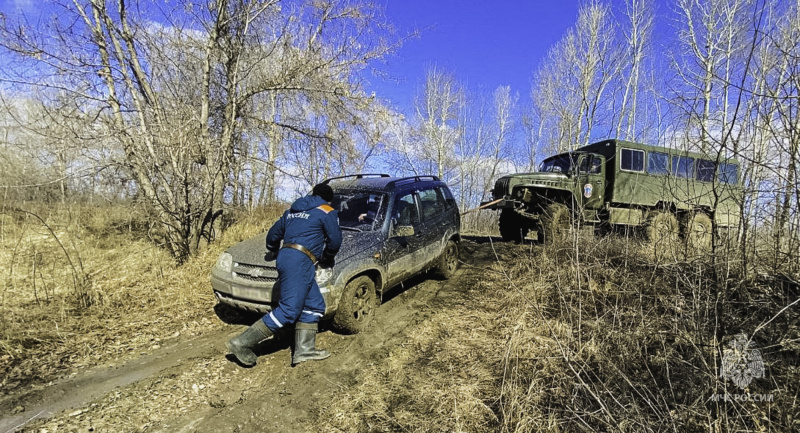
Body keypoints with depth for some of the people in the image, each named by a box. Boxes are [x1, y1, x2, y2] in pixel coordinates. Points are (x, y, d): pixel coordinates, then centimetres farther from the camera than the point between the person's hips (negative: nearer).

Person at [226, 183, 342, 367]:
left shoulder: (293, 210, 23)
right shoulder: (327, 213, 3)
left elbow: (274, 233, 28)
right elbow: (335, 240, 2)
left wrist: (273, 251, 47)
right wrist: (327, 257, 23)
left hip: (286, 256, 9)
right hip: (299, 261, -9)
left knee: (314, 305, 10)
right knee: (289, 310, -10)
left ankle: (304, 350, 6)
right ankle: (242, 343, -7)